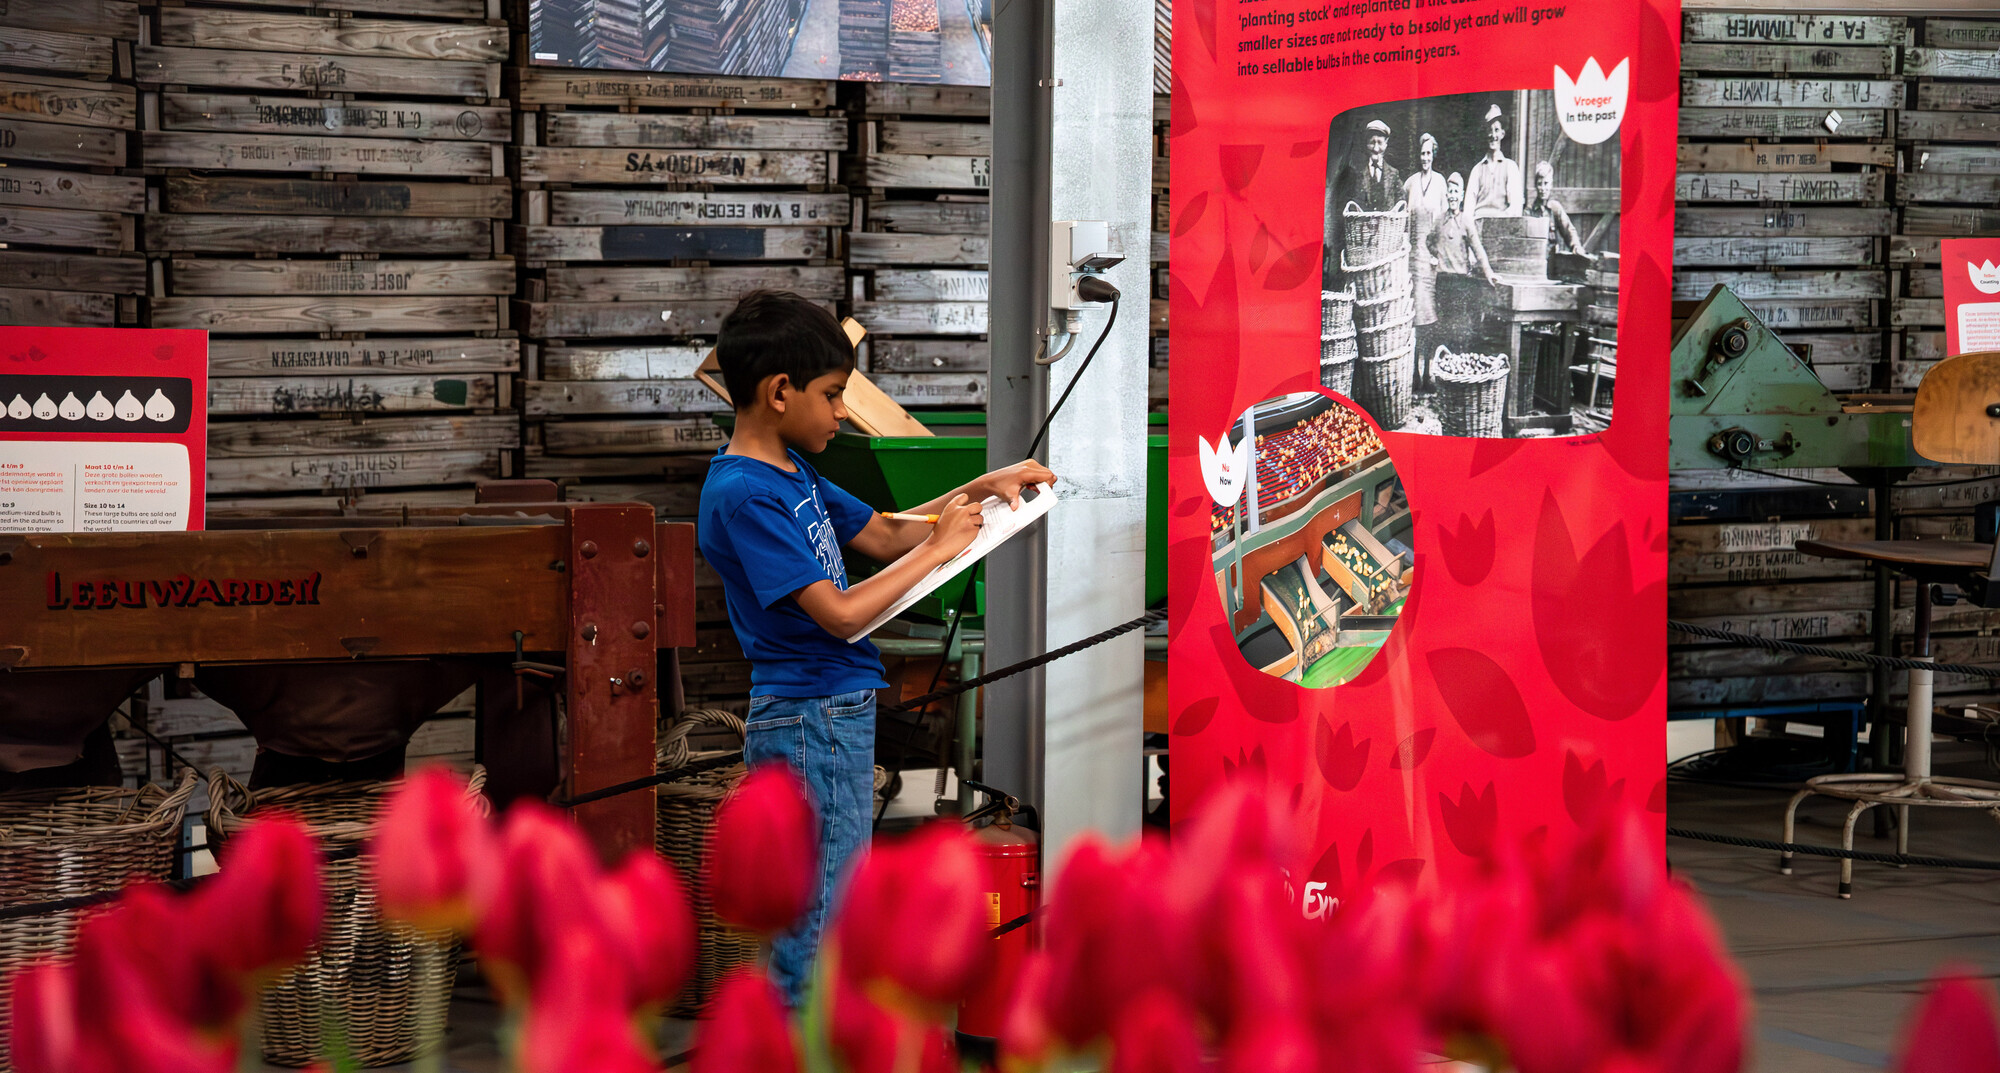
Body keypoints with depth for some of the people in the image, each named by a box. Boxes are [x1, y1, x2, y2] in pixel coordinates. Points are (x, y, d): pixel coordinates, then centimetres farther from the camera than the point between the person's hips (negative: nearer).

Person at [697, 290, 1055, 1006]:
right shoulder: (742, 496, -19)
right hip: (810, 725, -10)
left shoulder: (792, 471, 11)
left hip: (839, 719, 10)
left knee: (826, 923, 17)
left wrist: (981, 490, 11)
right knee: (814, 944, -5)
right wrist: (938, 549, -14)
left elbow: (884, 537, 22)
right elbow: (839, 612, -23)